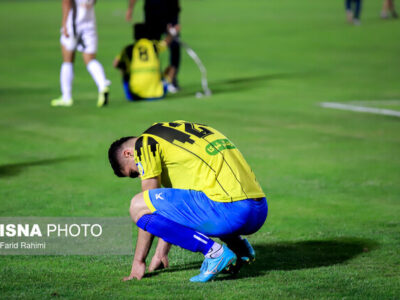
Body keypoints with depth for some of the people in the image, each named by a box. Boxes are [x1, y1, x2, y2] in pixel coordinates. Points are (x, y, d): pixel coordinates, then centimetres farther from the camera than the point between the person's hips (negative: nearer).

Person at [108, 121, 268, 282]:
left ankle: (214, 251, -9)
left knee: (138, 206, -3)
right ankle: (237, 243, 17)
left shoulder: (146, 142, 4)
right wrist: (161, 253, 36)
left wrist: (138, 261, 9)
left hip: (231, 212, -9)